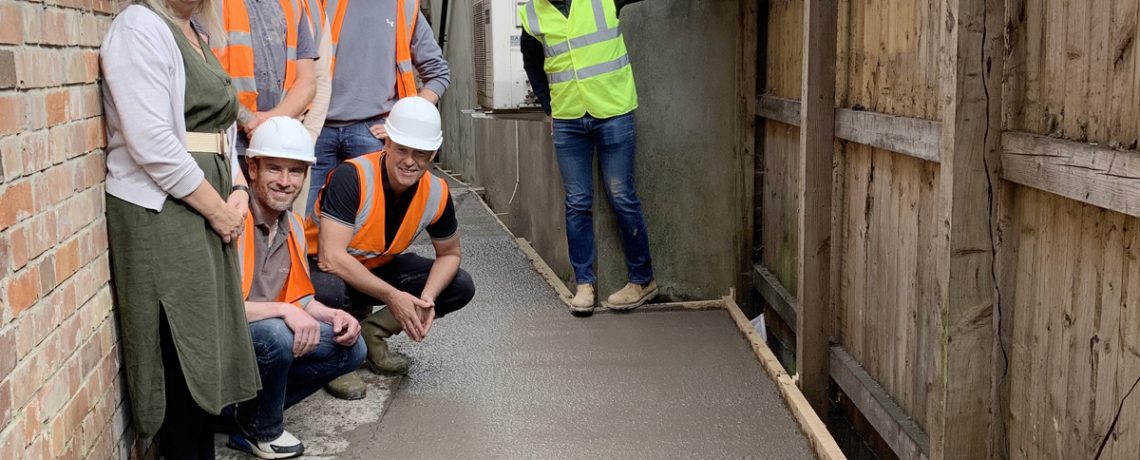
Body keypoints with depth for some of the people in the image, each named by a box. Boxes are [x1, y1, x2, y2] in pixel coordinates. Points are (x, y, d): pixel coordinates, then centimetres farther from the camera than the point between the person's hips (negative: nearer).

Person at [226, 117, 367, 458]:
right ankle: (262, 430, -5)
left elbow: (301, 299, 12)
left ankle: (249, 412, 2)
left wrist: (334, 316, -8)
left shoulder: (294, 226, 6)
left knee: (350, 350, 0)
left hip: (272, 334, 8)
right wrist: (282, 310, -29)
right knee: (275, 335, -35)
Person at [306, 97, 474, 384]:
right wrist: (392, 296, -36)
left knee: (461, 287, -9)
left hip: (380, 267, 6)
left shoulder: (437, 194, -13)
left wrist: (427, 298, -19)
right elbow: (331, 256, -34)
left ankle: (371, 332, -2)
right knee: (327, 291, -40)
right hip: (325, 268, -5)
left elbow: (449, 254, 1)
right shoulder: (352, 177, -30)